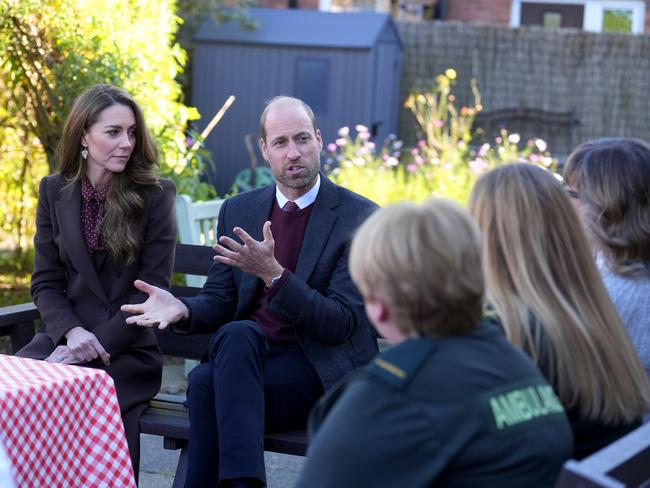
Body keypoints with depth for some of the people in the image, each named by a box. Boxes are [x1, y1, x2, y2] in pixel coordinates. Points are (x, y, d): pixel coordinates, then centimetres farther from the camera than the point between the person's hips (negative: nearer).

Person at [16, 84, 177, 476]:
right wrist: (71, 332, -12)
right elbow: (46, 282, 8)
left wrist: (97, 344, -13)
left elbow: (153, 289, -4)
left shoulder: (156, 195, 0)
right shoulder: (54, 192, 9)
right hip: (65, 337, 3)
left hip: (127, 349, -2)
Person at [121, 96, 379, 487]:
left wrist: (272, 273, -26)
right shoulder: (238, 211, 11)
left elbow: (341, 325, -12)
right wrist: (183, 309, -12)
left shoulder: (361, 217, -6)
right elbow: (219, 300, 13)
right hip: (246, 356, 4)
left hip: (322, 371, -4)